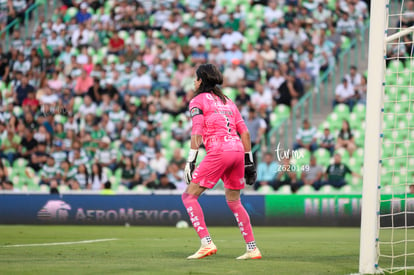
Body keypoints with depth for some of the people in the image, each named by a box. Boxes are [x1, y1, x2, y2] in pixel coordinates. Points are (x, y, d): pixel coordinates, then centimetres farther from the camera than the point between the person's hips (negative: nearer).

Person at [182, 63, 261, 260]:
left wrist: (191, 160, -10)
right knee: (233, 201, 20)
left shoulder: (198, 100, 6)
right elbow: (245, 133, 20)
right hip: (238, 149, 7)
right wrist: (249, 162, 23)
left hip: (218, 151, -7)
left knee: (189, 196, -1)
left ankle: (207, 243, -15)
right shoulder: (228, 101, 24)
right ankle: (252, 249, 16)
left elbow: (197, 132, -7)